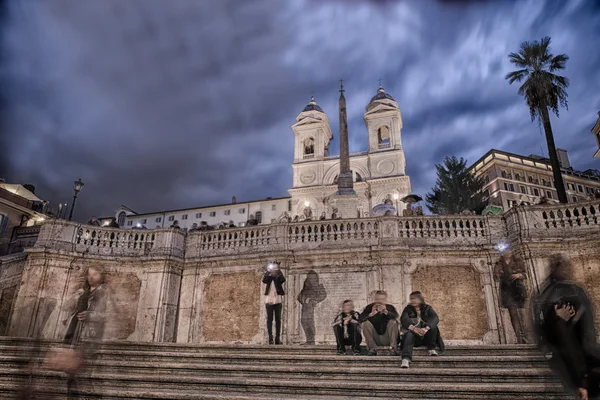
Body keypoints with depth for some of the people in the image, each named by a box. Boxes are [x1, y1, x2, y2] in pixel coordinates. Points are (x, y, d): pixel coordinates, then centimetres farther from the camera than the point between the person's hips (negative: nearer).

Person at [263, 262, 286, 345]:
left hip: (278, 300, 1)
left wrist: (278, 272, -22)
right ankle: (270, 337, 2)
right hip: (269, 300, -1)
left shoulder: (279, 276, 3)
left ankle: (278, 338, 6)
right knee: (270, 319, -1)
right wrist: (269, 272, -24)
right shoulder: (267, 276, 3)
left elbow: (283, 280, -18)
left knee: (278, 319, 2)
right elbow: (264, 280, -18)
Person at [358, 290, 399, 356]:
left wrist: (386, 312, -46)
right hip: (375, 339, 1)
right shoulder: (370, 307, -3)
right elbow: (360, 319, -18)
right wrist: (371, 314, -36)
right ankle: (372, 348, -21)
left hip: (387, 339, -1)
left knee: (393, 322, -22)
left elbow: (396, 316, -26)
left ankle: (394, 348, -21)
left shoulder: (390, 307, -3)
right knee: (365, 323, -22)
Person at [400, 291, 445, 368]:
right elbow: (403, 319, -15)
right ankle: (406, 359, -50)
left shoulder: (427, 308, 5)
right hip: (414, 336, 0)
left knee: (433, 326, -26)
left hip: (426, 336, 1)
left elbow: (436, 318, -15)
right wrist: (414, 328, -36)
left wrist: (426, 328, -36)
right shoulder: (408, 309, 5)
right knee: (409, 334, -34)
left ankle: (431, 348, -10)